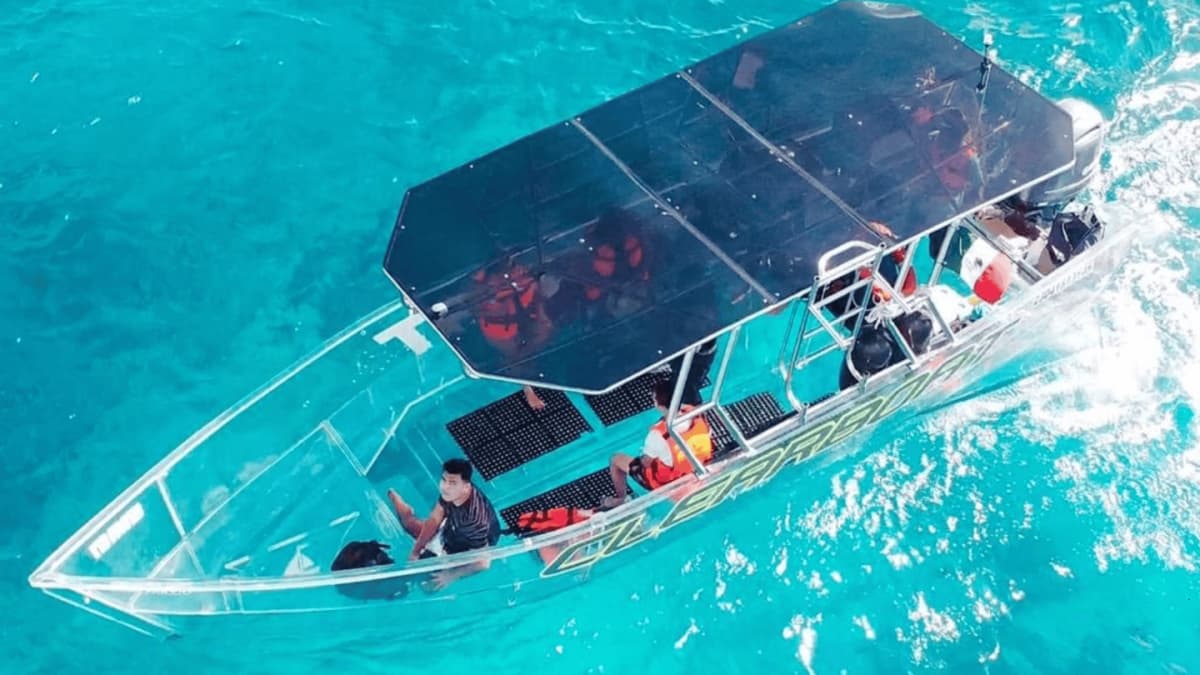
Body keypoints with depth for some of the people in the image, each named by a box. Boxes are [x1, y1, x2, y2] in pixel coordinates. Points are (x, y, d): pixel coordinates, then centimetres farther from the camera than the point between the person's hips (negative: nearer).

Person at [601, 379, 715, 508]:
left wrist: (639, 460, 4)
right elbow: (708, 439, -3)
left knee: (616, 459, 13)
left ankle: (619, 499, 36)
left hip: (665, 482, -5)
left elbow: (645, 463, -19)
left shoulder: (658, 434, -36)